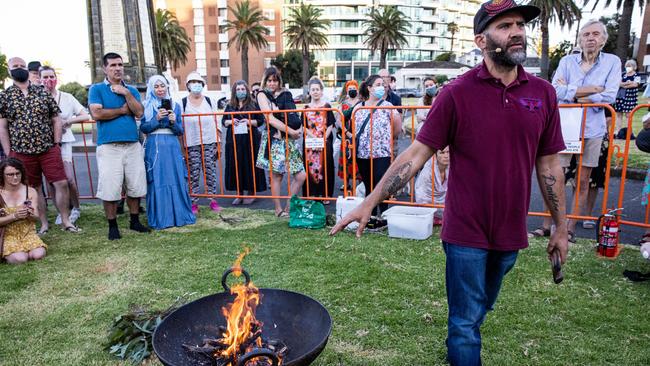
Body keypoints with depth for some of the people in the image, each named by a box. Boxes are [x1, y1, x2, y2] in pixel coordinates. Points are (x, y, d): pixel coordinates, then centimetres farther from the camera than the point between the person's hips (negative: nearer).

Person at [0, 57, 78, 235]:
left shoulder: (43, 92, 6)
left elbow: (56, 119, 8)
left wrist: (56, 145, 1)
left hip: (49, 149, 1)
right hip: (21, 152, 0)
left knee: (61, 183, -3)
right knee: (34, 189, 8)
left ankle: (66, 220, 10)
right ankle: (43, 224, 19)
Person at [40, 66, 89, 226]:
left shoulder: (67, 97, 4)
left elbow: (85, 116, 3)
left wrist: (67, 121, -9)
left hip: (63, 141, -1)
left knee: (69, 179, -11)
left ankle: (76, 208, 11)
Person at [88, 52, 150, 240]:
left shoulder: (132, 90, 15)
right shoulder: (97, 89, 5)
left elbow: (139, 113, 0)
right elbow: (96, 114, -10)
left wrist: (126, 93, -8)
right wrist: (122, 110, -3)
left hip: (133, 145, 4)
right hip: (109, 147, -3)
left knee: (135, 186, 7)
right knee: (110, 188, -2)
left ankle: (135, 221, 21)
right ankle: (112, 226, 11)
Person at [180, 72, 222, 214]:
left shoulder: (210, 101, 11)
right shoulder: (183, 103, 6)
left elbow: (216, 123, 11)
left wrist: (218, 143, 5)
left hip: (209, 142, 1)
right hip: (191, 144, -1)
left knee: (211, 172, 3)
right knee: (194, 174, -1)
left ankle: (213, 200, 11)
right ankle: (194, 203, 6)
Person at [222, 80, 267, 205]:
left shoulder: (253, 105, 3)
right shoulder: (230, 106, 12)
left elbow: (261, 120, 1)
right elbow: (223, 121, 15)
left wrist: (249, 121, -15)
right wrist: (230, 122, -6)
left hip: (250, 140, -3)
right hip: (233, 140, 3)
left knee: (250, 165, 0)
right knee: (235, 166, 3)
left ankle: (251, 192, 12)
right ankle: (239, 193, 14)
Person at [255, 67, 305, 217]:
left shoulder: (285, 94, 14)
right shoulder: (262, 95, 1)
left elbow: (294, 116, 13)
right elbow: (271, 119, -10)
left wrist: (298, 130, -8)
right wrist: (290, 131, -14)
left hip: (290, 139, 4)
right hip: (274, 139, -4)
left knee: (300, 175, -1)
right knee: (276, 175, 2)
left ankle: (289, 207, 14)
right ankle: (278, 209, 16)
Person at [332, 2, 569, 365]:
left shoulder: (544, 93, 0)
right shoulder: (456, 93, -11)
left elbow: (549, 165, 6)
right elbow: (416, 154, -11)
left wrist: (561, 227, 9)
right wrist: (370, 203, -15)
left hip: (511, 232, 4)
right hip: (467, 232, -4)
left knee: (480, 311, 24)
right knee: (466, 321, 8)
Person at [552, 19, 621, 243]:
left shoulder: (612, 62, 3)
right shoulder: (567, 61, 3)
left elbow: (609, 96, -11)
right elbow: (556, 91, -13)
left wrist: (570, 92, -11)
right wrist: (593, 89, -13)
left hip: (592, 130, 1)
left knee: (583, 181, 6)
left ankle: (571, 227, 16)